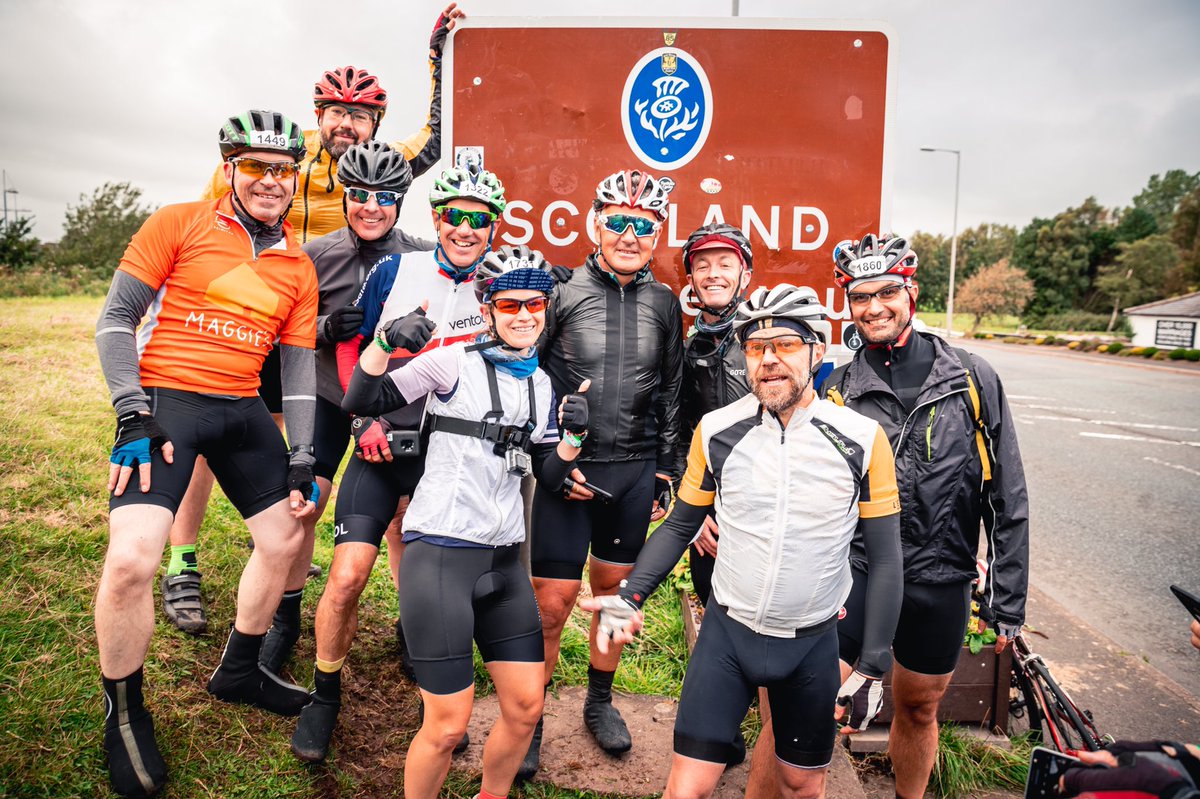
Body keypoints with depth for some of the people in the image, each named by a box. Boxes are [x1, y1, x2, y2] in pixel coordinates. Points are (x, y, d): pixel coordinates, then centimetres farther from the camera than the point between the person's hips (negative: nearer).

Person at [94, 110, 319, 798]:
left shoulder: (299, 267, 9)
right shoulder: (180, 224, -2)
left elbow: (299, 365, 9)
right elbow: (116, 319, -3)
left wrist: (303, 459, 4)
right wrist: (133, 414, -13)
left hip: (243, 411, 5)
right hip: (165, 401, -5)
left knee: (285, 538, 11)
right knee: (132, 559, -19)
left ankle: (238, 671, 35)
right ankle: (125, 715, 8)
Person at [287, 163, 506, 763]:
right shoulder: (396, 270, -1)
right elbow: (349, 344, 5)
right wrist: (365, 417, -6)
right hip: (382, 443, 0)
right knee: (346, 579, -8)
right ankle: (325, 697, 19)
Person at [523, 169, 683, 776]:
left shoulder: (663, 304, 6)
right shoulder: (562, 292, -4)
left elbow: (670, 392, 13)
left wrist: (665, 469, 11)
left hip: (636, 471, 3)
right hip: (570, 471, -3)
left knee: (615, 589, 15)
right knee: (552, 601, -1)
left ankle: (599, 701, 37)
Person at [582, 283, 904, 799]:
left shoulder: (862, 439, -11)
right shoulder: (717, 431, -8)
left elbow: (884, 559, -4)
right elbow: (679, 525, 4)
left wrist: (873, 666, -4)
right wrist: (630, 596, -8)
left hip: (813, 643, 0)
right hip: (727, 634, 0)